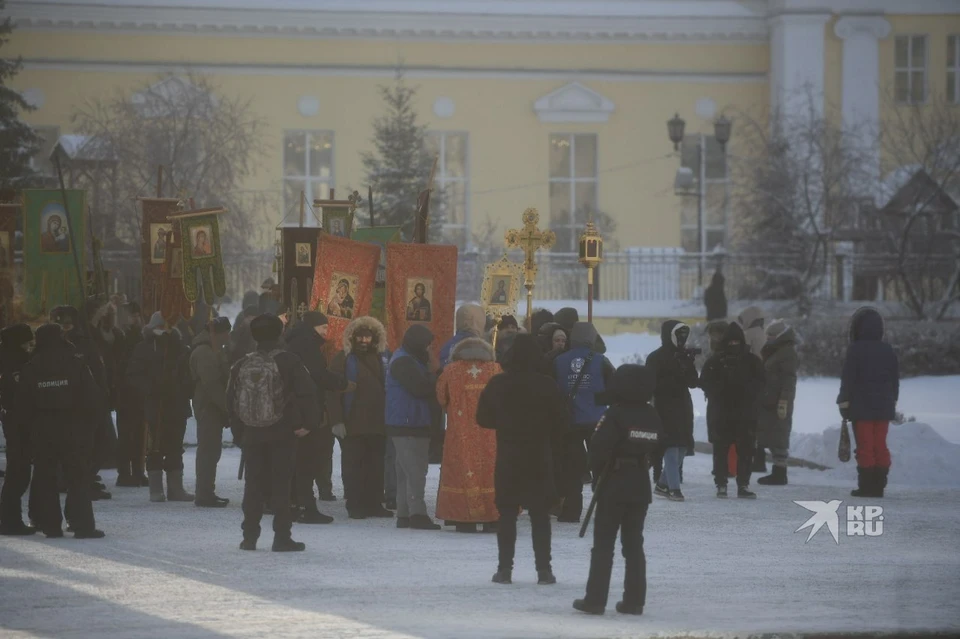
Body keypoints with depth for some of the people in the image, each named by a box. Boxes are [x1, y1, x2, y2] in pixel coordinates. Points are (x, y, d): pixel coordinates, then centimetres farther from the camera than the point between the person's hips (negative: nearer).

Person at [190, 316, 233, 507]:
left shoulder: (214, 350, 17)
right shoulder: (204, 353, -16)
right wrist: (227, 406, -20)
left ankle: (206, 493, 17)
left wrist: (227, 406, 14)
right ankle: (205, 495, -6)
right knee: (209, 451, -8)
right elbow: (211, 384, -22)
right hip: (208, 408, -10)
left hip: (214, 408, 10)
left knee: (210, 450, 12)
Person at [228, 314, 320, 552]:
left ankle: (249, 536, 11)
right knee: (281, 484, -1)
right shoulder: (289, 362, -9)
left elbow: (231, 399, 6)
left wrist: (240, 424, 14)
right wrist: (307, 424, -7)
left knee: (253, 484, 11)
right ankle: (282, 536, -3)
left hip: (252, 434, 3)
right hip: (282, 434, -3)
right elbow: (307, 394, -15)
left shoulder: (242, 365, 4)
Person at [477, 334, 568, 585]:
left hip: (507, 458, 1)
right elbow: (562, 422, -4)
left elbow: (483, 418, 2)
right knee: (540, 515, 5)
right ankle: (544, 569, 2)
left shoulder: (497, 385, -5)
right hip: (539, 459, -1)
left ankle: (505, 568, 4)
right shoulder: (547, 386, -9)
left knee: (507, 513, 8)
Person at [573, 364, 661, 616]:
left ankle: (595, 600, -1)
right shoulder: (653, 417, 3)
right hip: (640, 486, 5)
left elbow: (599, 449, -17)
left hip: (613, 486, -5)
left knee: (603, 545, 1)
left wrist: (598, 473, -1)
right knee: (634, 544, 10)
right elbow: (655, 448, 10)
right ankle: (634, 601, 8)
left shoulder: (615, 415, -16)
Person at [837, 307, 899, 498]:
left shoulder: (855, 350, -9)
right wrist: (893, 400, 21)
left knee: (865, 447, -3)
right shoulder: (888, 350, 8)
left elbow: (848, 378, -12)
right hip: (884, 407, 5)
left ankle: (866, 486, -5)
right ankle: (879, 486, 6)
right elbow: (895, 379, 13)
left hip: (861, 407, -5)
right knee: (880, 446, 8)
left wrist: (844, 402, -7)